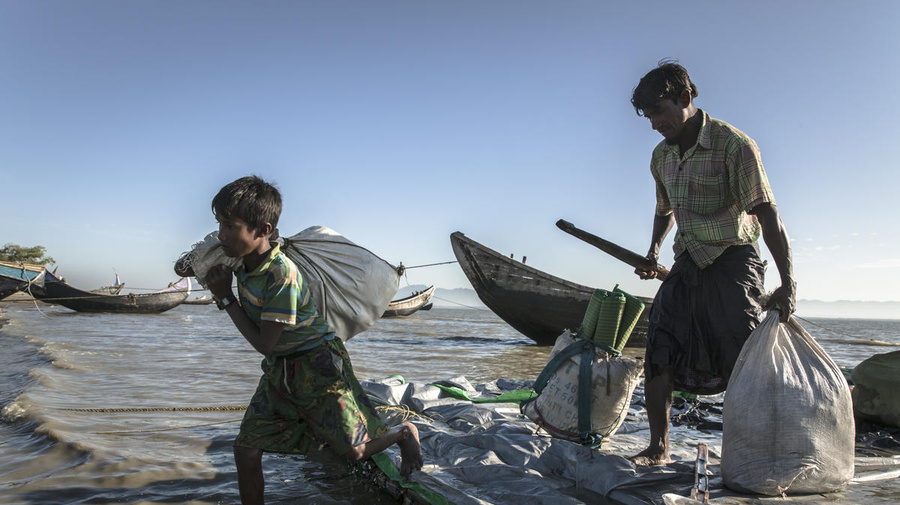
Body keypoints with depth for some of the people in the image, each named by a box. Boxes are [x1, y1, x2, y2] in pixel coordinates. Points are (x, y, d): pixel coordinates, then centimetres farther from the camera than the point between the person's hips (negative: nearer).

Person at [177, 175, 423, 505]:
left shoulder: (282, 276, -30)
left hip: (316, 364, -7)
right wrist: (191, 264, 3)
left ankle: (404, 433, 29)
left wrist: (225, 297, -19)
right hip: (278, 369, 8)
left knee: (353, 451, 0)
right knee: (245, 449, 1)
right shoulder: (243, 258, -6)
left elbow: (264, 344, -23)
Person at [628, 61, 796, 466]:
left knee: (743, 360, -10)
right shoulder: (661, 156, 9)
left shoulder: (733, 145, -12)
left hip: (732, 261, -6)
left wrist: (788, 282, -22)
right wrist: (653, 252, 10)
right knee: (658, 351, -3)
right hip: (687, 265, 6)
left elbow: (767, 213, -16)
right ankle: (658, 447, 7)